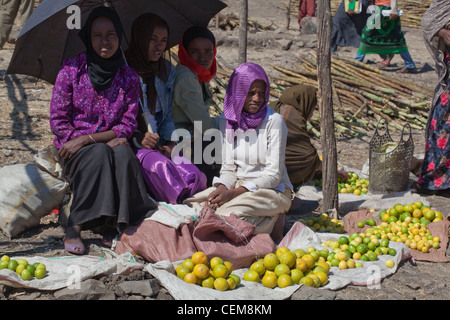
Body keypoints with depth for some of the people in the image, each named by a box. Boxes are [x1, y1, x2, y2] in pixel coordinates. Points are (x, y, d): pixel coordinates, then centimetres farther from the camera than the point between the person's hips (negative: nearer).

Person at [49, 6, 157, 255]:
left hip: (111, 144, 2)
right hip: (74, 151, -2)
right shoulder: (71, 70, -3)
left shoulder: (129, 77, 3)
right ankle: (74, 228, -31)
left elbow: (128, 125, -1)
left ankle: (112, 228, -27)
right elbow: (57, 121, -4)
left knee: (123, 153, -33)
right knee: (100, 153, -35)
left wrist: (87, 138, -16)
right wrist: (107, 140, -13)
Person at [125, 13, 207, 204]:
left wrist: (170, 142, 0)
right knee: (159, 166, -37)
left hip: (159, 146, 6)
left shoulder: (167, 71, 16)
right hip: (129, 145, -5)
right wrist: (138, 138, -17)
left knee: (195, 177, -25)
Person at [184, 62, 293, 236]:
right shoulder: (227, 120, 4)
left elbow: (274, 174, -14)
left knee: (226, 214, -33)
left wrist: (233, 193, -22)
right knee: (191, 204, -18)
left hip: (272, 189, -6)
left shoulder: (274, 121, -12)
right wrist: (222, 188, -19)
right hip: (238, 185, 6)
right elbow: (228, 168, 6)